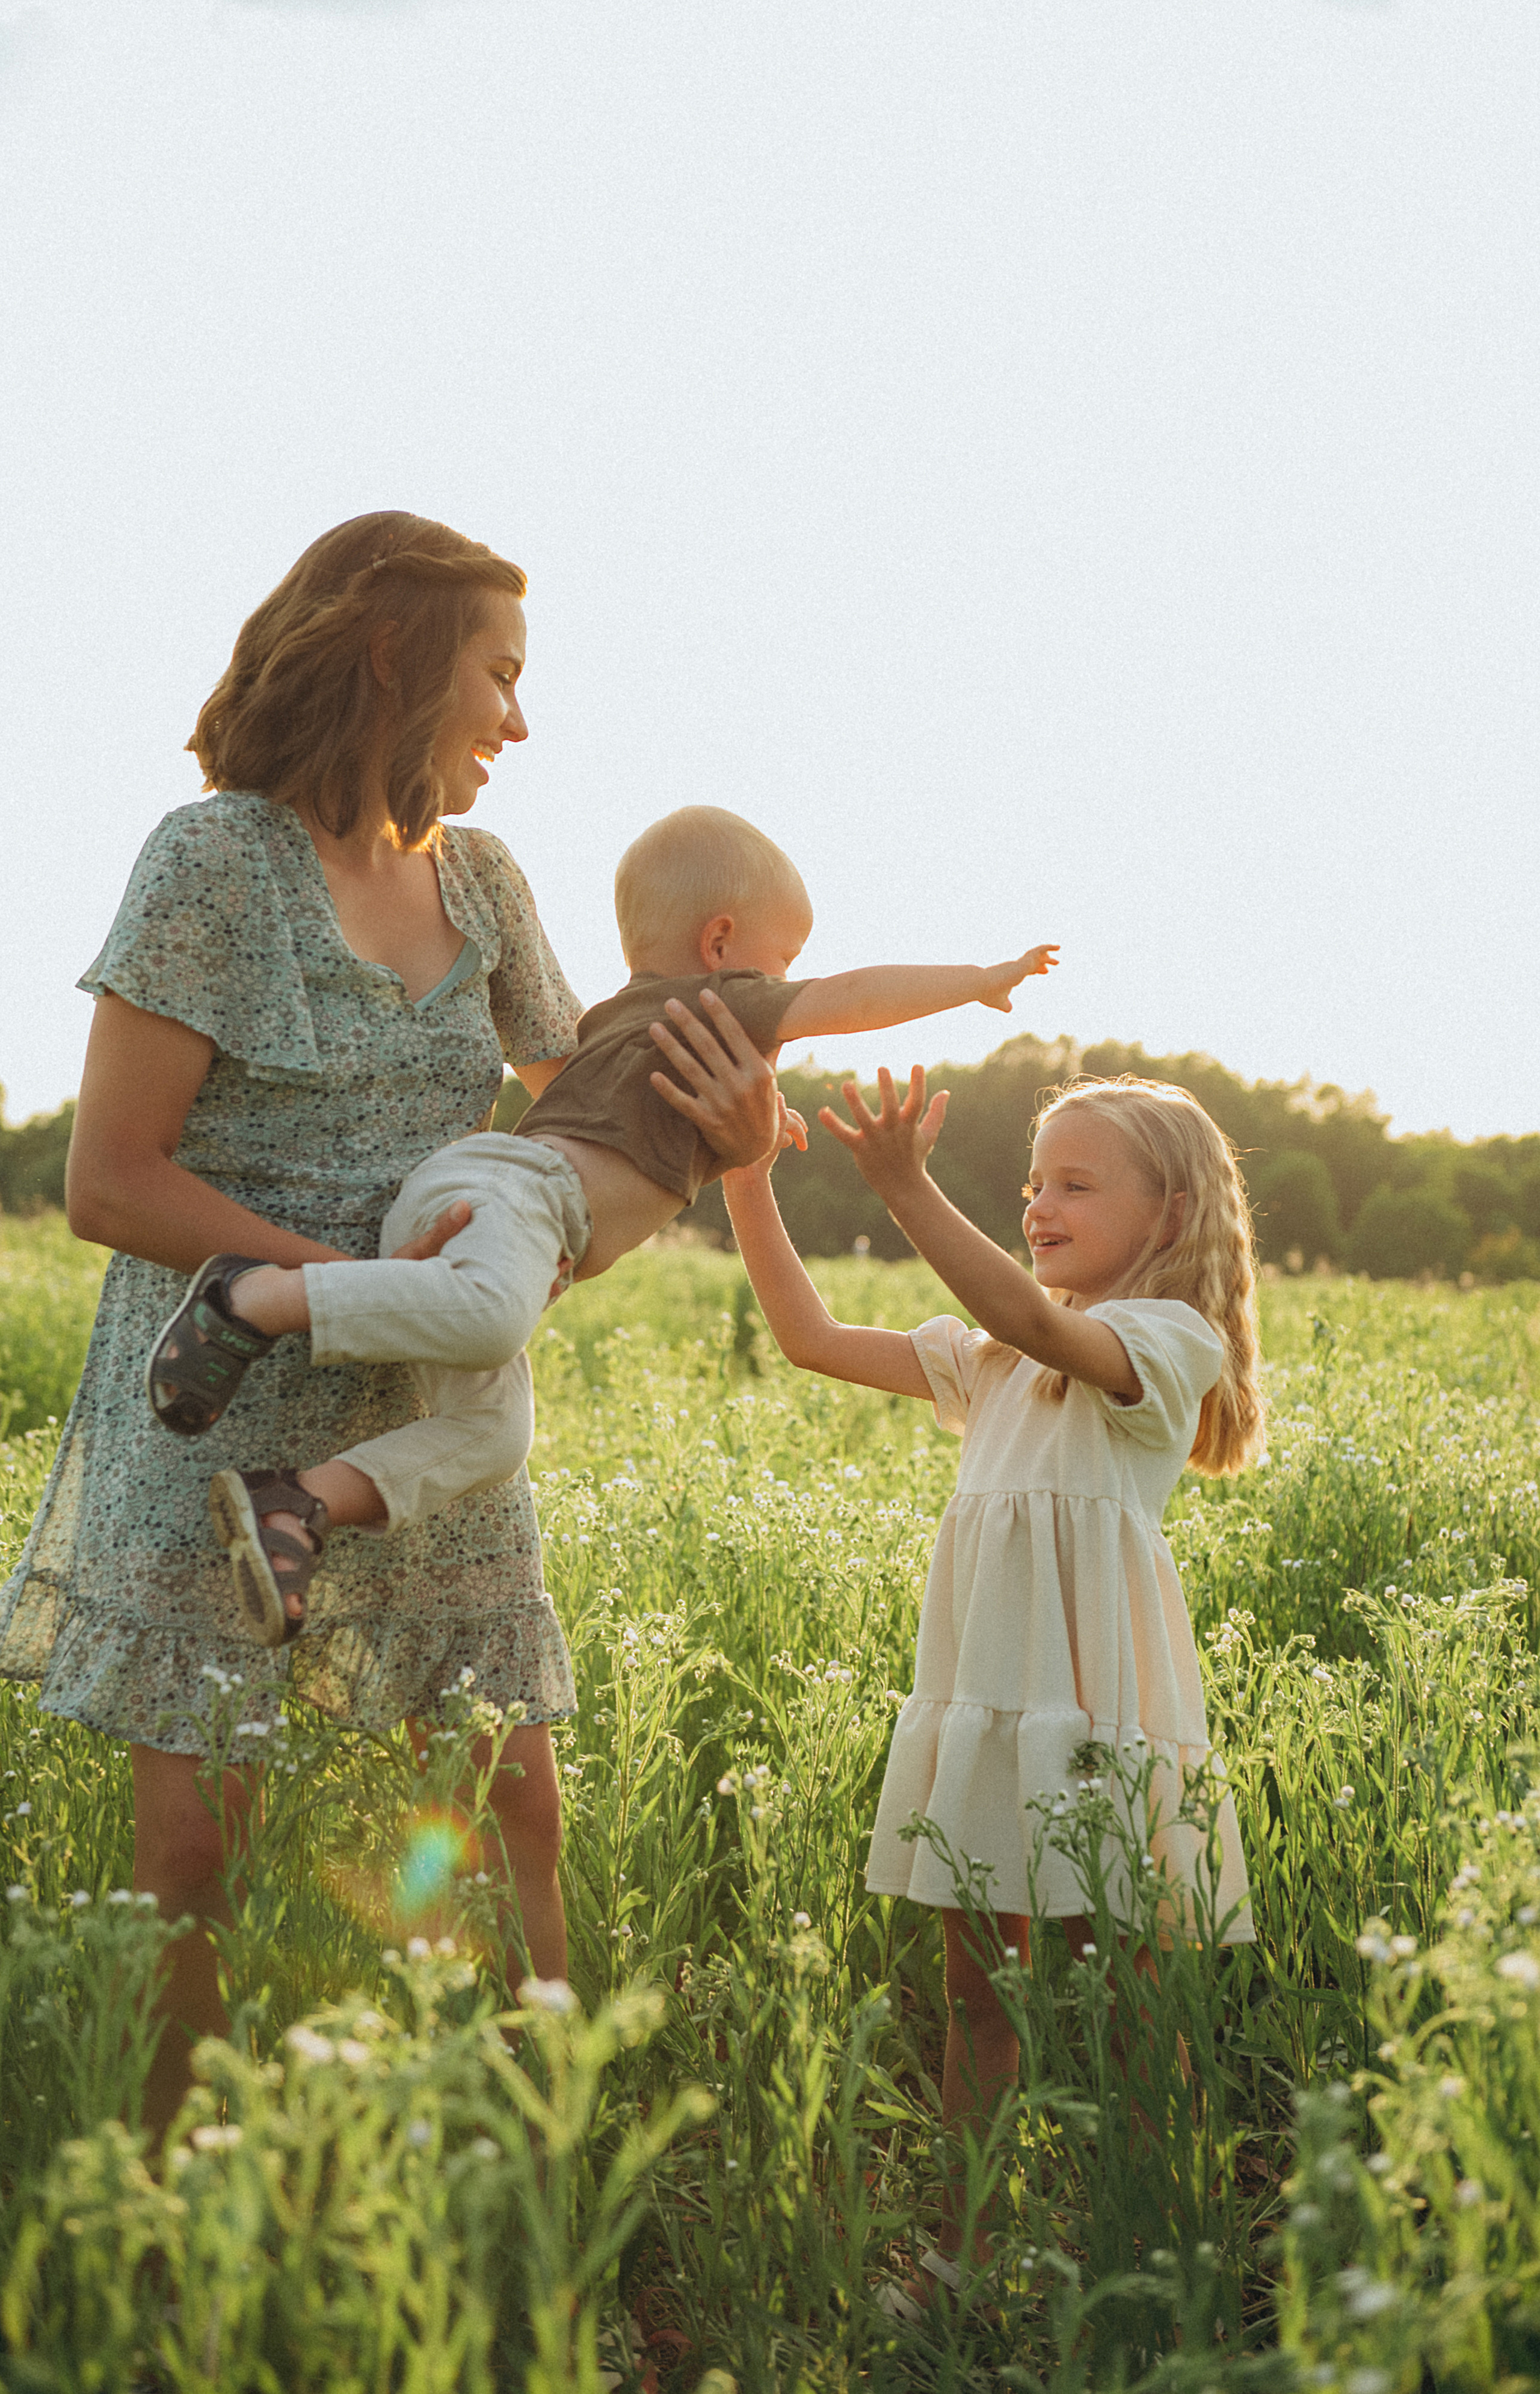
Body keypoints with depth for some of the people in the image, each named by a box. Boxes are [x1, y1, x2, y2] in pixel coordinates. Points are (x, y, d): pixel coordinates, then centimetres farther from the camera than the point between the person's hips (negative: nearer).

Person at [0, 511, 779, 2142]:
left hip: (432, 1427, 6)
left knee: (517, 1802, 6)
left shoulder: (477, 880, 9)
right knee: (197, 1841, -3)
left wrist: (735, 1136, -7)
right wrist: (360, 1285, -20)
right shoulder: (215, 859, -9)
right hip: (222, 1425, -6)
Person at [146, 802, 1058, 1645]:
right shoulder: (712, 1002, 9)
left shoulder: (620, 1017, 34)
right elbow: (856, 999, 8)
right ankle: (254, 1297, -32)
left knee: (491, 1432, -6)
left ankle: (294, 1502, -18)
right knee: (489, 1313, -39)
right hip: (497, 1192, -9)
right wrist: (982, 980, 18)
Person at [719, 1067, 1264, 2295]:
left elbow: (1039, 1325, -27)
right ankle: (961, 2241, 20)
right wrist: (748, 1188, 4)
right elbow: (814, 1339, 13)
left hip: (1098, 1698, -6)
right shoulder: (992, 1362, 15)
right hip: (986, 1692, 7)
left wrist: (907, 1189, -37)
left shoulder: (1172, 1342, -6)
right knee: (976, 1980, 11)